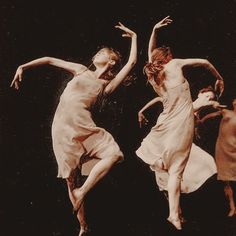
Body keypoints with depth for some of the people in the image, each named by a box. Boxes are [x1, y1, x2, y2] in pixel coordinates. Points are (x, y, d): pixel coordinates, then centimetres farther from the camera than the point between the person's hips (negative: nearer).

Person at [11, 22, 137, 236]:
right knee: (71, 180, 2)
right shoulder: (81, 70, 16)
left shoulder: (106, 86, 13)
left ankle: (82, 192, -14)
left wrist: (134, 36, 16)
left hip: (85, 128, 0)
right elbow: (49, 60, 21)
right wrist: (23, 67, 13)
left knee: (114, 154, -26)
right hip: (63, 130, 0)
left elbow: (132, 61, 8)